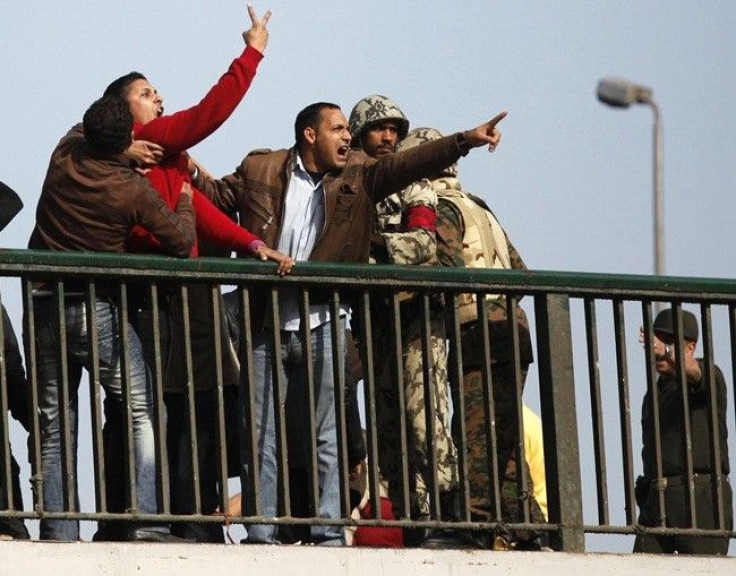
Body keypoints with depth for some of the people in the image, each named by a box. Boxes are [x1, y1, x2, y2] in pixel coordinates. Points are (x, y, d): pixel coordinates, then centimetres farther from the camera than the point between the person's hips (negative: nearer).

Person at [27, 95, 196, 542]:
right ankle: (146, 521, -9)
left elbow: (79, 133, 26)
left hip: (45, 308, 4)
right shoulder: (133, 190, -10)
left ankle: (58, 532, 1)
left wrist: (126, 150, 26)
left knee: (54, 427, 6)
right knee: (142, 416, 3)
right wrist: (185, 202, 16)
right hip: (97, 311, -4)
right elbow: (181, 241, -2)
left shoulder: (64, 159, 2)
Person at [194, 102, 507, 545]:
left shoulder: (358, 176, 9)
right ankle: (261, 538, 3)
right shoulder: (259, 170, 7)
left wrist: (465, 141, -12)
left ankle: (329, 535, 1)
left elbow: (407, 164, -1)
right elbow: (218, 196, 13)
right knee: (262, 440, 0)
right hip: (266, 325, -1)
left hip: (322, 325, 1)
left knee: (330, 439, -1)